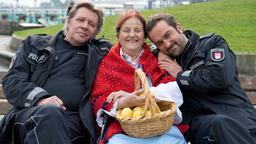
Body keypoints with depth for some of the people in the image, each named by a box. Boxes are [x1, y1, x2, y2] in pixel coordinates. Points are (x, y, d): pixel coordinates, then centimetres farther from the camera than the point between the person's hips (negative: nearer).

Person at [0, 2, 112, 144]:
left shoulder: (99, 51, 21)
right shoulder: (34, 44, 19)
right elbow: (12, 79, 8)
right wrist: (39, 98, -10)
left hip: (74, 119, 0)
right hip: (30, 111, 1)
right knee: (49, 112, -36)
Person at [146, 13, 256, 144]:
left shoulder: (212, 43, 5)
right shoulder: (168, 60, 17)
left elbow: (221, 77, -12)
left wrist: (180, 75, -2)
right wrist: (160, 54, 6)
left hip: (235, 116, -1)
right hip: (197, 122, 2)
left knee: (222, 123, -36)